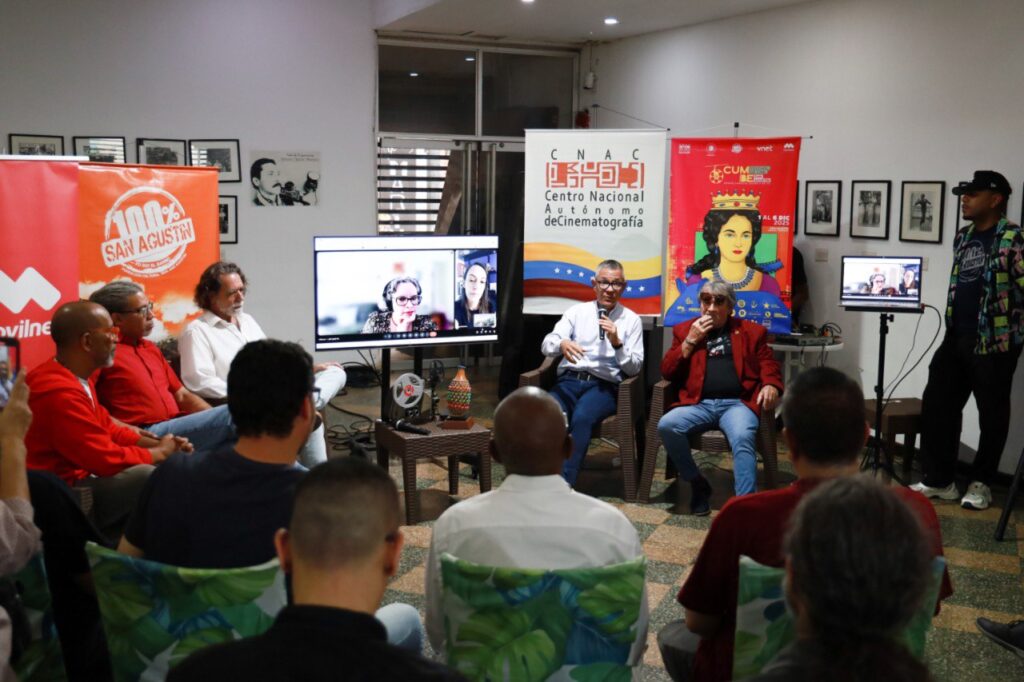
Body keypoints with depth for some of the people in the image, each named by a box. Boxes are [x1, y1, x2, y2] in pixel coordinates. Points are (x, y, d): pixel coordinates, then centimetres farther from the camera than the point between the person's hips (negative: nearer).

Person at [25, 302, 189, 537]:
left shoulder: (78, 379, 10)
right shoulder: (60, 392, -24)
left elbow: (107, 428, 17)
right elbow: (107, 458, -23)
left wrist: (157, 444, 3)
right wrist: (160, 452, -8)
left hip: (82, 475, 11)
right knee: (146, 476, -29)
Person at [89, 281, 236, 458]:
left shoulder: (150, 348, 25)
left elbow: (182, 395, 25)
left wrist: (219, 422, 11)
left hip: (176, 429, 8)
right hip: (149, 437, -8)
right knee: (232, 414, -20)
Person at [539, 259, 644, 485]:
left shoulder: (631, 319, 11)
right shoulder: (577, 311, 14)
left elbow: (634, 368, 7)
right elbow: (546, 345, 3)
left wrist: (617, 343, -11)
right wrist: (562, 344, -22)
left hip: (604, 386, -2)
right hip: (569, 380, 2)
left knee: (582, 417, -35)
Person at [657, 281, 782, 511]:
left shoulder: (751, 331, 17)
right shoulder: (685, 329, 18)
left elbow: (768, 365, 14)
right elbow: (667, 371, 11)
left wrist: (771, 386, -9)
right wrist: (690, 340, 0)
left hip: (737, 403, -2)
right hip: (699, 404, 2)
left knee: (742, 438, -34)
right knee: (666, 425, -28)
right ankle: (698, 484, -8)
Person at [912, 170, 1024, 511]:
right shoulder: (963, 238, 13)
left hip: (994, 342, -7)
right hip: (956, 338, 8)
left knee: (991, 414, 6)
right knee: (937, 404, 7)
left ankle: (981, 483, 21)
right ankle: (938, 480, 17)